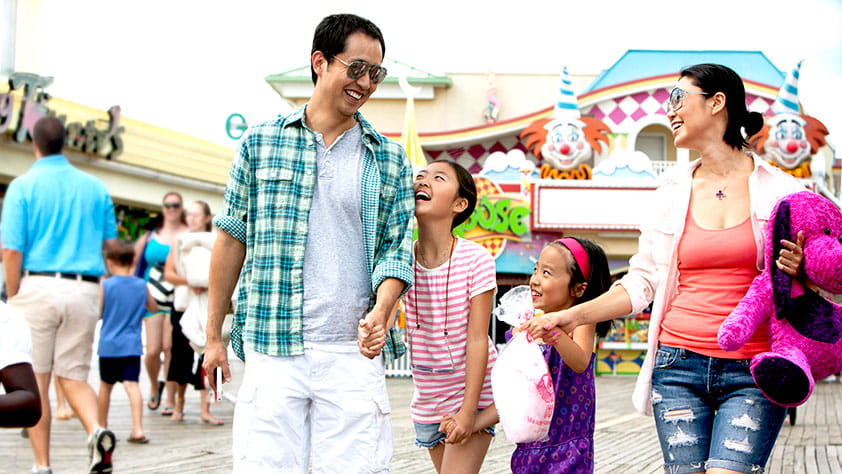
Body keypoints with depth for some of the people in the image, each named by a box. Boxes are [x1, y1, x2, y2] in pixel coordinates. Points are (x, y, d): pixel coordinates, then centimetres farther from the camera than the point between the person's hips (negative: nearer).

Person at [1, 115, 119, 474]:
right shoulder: (95, 187, 8)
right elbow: (110, 242, 14)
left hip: (38, 286, -3)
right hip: (85, 290, 3)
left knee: (35, 381, 7)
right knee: (74, 377, 11)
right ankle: (96, 431, -17)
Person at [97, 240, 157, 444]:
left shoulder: (105, 285, -7)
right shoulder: (141, 285, 2)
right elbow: (153, 307, 17)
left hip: (109, 345, -1)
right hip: (132, 345, 1)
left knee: (105, 386, 14)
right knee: (132, 384, -6)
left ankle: (102, 426, 28)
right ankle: (138, 428, -19)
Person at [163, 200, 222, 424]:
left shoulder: (214, 242, 6)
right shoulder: (180, 241, 10)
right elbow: (168, 273, 2)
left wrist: (207, 284, -17)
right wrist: (188, 282, -14)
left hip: (207, 305, -1)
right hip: (183, 304, 1)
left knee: (205, 354, -6)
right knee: (182, 353, 3)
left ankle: (205, 410, -5)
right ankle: (179, 405, 19)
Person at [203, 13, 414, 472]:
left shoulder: (389, 158, 9)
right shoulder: (261, 142, 7)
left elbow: (397, 248, 6)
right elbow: (232, 239, 9)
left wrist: (380, 312, -14)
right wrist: (214, 336, 9)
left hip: (353, 350, 1)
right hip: (272, 348, -1)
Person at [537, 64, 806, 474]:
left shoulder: (780, 191, 2)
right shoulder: (672, 195, 11)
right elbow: (642, 283, 14)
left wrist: (797, 271, -14)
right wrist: (575, 315, 5)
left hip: (751, 373, -3)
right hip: (679, 364, 3)